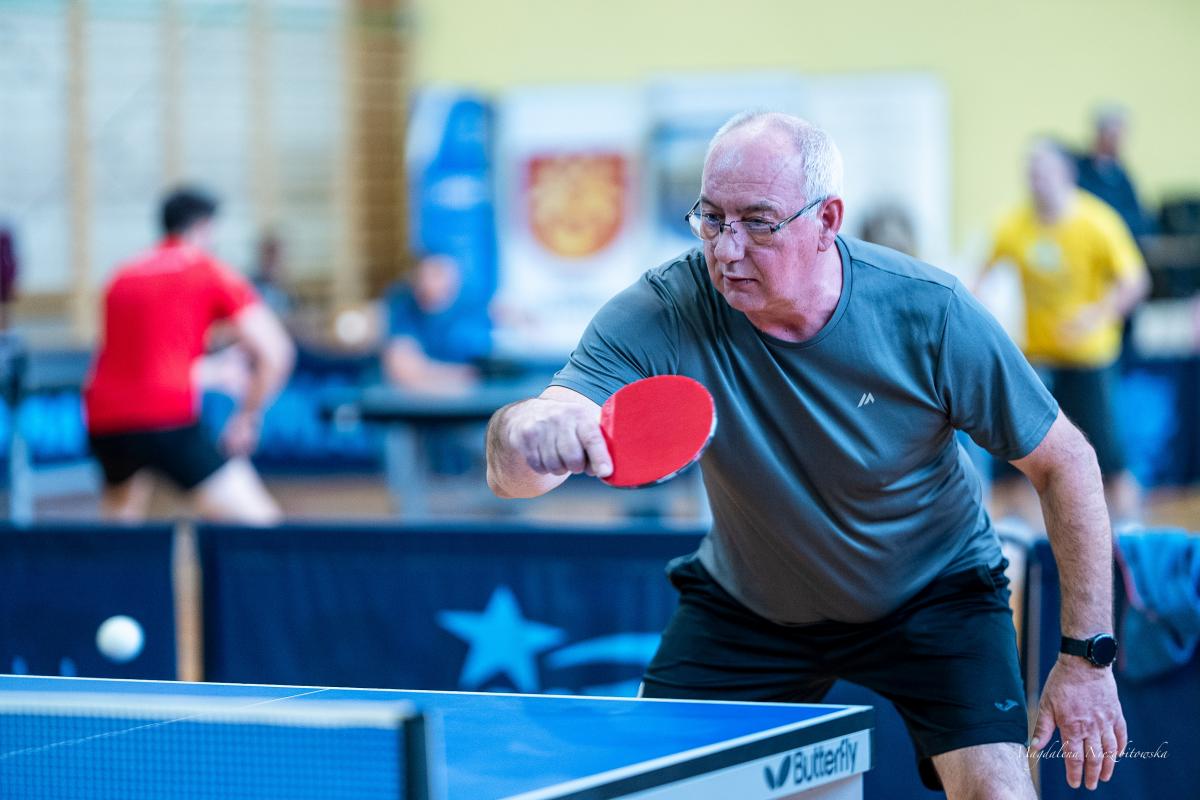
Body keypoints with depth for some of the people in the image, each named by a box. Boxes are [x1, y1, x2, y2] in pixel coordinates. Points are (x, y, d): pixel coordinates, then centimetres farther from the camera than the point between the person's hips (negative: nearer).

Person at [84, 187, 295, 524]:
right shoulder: (212, 272, 8)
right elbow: (275, 353, 0)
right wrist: (248, 417, 12)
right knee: (260, 525, -3)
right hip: (168, 422, -6)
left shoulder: (123, 276, 22)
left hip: (103, 420, 6)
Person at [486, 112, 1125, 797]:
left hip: (932, 596, -1)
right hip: (745, 607, 1)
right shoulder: (663, 314, -27)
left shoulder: (929, 312, -27)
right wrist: (526, 431, -64)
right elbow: (512, 474, -38)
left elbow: (1064, 461, -14)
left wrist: (1088, 657, -16)